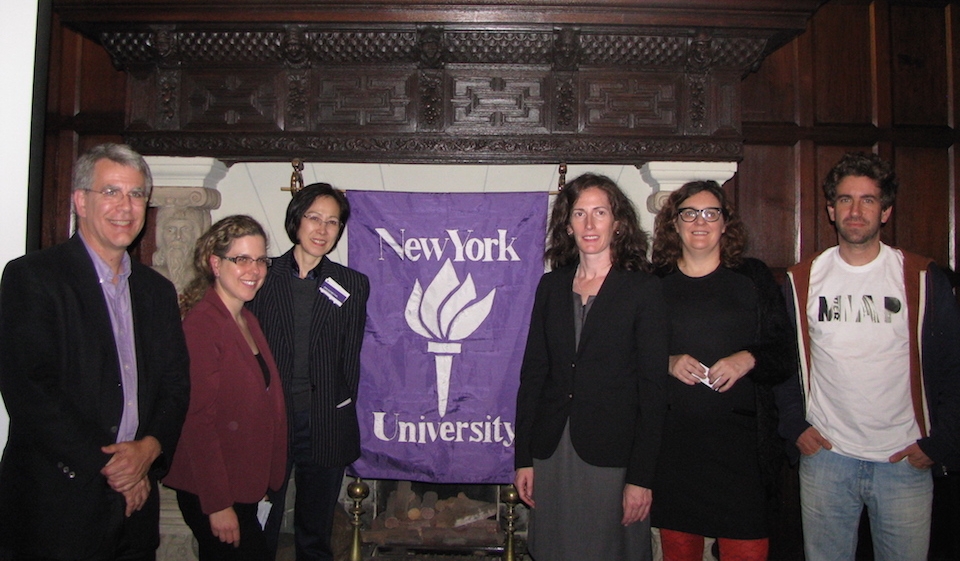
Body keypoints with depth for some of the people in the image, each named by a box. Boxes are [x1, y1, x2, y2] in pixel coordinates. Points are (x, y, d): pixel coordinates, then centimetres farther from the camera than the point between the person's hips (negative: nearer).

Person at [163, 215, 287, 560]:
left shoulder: (248, 321, 10)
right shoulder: (201, 323, -18)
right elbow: (197, 421, -20)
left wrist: (265, 481, 11)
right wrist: (217, 505, -19)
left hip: (244, 486, 8)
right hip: (211, 493, -8)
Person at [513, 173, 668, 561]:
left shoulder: (643, 288, -4)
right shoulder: (551, 286, 7)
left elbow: (653, 386, -7)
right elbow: (533, 372, 8)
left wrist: (641, 476, -11)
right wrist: (523, 457, 4)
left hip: (611, 456, -3)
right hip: (552, 453, 4)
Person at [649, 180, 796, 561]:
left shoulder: (754, 279, 8)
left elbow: (785, 355, 5)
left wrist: (748, 359, -14)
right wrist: (667, 363, -11)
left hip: (740, 444, 0)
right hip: (672, 446, 1)